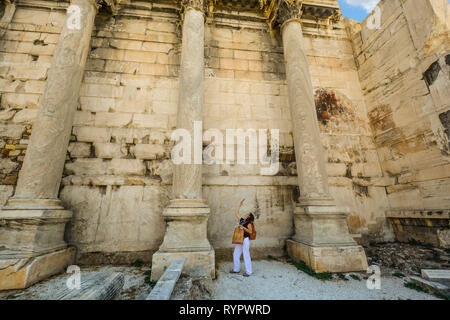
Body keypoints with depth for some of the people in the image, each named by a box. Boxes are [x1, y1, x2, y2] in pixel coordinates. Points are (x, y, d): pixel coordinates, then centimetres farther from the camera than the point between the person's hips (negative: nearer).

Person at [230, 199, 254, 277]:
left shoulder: (249, 223, -9)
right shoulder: (241, 220, 9)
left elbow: (250, 231, -19)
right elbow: (236, 213, 17)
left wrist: (243, 227, -21)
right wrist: (240, 205, 17)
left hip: (245, 240, -8)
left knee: (246, 256, 0)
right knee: (236, 255, 14)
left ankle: (248, 272, 12)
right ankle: (236, 269, 31)